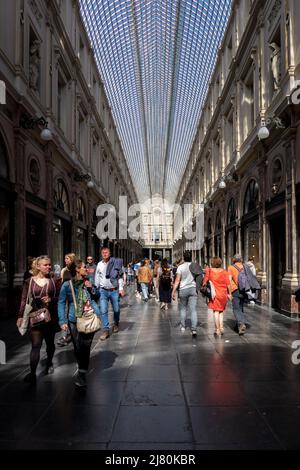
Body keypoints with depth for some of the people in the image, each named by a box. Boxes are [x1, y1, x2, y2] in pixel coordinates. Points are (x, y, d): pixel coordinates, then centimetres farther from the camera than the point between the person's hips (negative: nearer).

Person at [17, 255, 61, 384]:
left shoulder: (54, 281, 2)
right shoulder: (29, 281, 1)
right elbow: (24, 300, 2)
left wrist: (51, 299, -15)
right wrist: (20, 316, -3)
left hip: (50, 317, 2)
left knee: (50, 342, 17)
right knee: (36, 345, -9)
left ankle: (49, 362, 42)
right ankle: (32, 373, -6)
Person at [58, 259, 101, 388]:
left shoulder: (88, 282, 7)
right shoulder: (67, 285, -5)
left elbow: (97, 297, 17)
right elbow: (61, 303, -4)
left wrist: (92, 288, -3)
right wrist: (63, 321, -10)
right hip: (75, 320, -1)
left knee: (85, 346, -3)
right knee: (77, 347, 7)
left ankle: (82, 373, 11)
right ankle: (82, 370, 30)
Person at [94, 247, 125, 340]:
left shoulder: (116, 263, -4)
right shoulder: (99, 264, 6)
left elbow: (120, 276, -3)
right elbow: (97, 277, 12)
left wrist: (121, 288, -8)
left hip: (114, 290, -1)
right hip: (103, 291, 2)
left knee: (116, 309, 10)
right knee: (103, 311, -4)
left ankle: (116, 324, 36)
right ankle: (106, 330, 3)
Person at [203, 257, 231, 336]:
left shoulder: (209, 271, -4)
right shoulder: (224, 272, 1)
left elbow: (205, 281, -2)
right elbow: (228, 284, -1)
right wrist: (229, 294, 6)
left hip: (214, 293, -2)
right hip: (223, 294, 2)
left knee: (216, 311, 2)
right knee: (221, 311, 18)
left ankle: (217, 329, 1)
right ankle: (221, 327, 14)